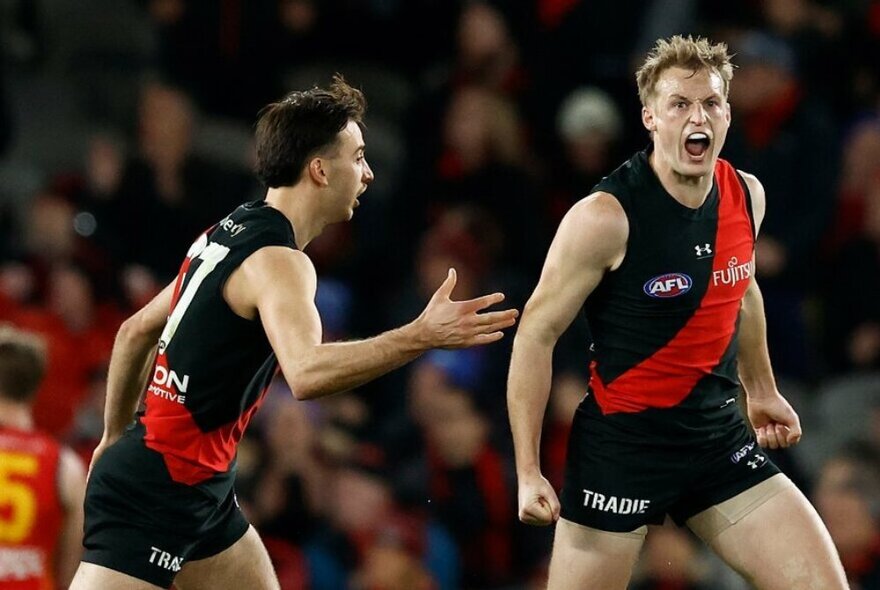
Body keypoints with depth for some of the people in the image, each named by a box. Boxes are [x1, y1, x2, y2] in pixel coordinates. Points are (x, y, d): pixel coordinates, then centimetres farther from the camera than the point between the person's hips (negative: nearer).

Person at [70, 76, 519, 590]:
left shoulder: (229, 234, 11)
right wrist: (421, 336, -40)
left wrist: (115, 437, 28)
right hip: (155, 491, -10)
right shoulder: (277, 261, -19)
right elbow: (306, 373, -38)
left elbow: (136, 332, 19)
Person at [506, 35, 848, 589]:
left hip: (719, 438, 5)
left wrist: (762, 390, 31)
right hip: (622, 442, -5)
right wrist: (529, 471, -14)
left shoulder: (746, 195, 1)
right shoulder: (606, 217, -18)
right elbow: (536, 334, -11)